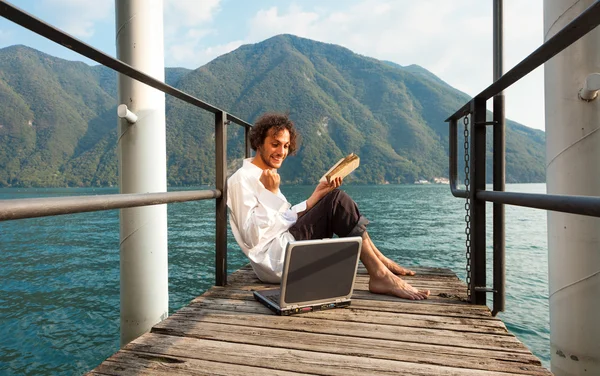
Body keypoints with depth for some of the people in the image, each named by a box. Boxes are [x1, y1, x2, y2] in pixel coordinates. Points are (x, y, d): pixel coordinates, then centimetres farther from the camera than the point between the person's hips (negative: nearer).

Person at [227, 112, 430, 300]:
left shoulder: (265, 177, 18)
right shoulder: (242, 179, -10)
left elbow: (287, 219, 10)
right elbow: (252, 236, -18)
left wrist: (316, 196, 2)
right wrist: (271, 193, -20)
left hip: (283, 254, 9)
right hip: (274, 262, -9)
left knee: (334, 200, 7)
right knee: (337, 200, -15)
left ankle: (378, 259, 4)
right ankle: (380, 275, -12)